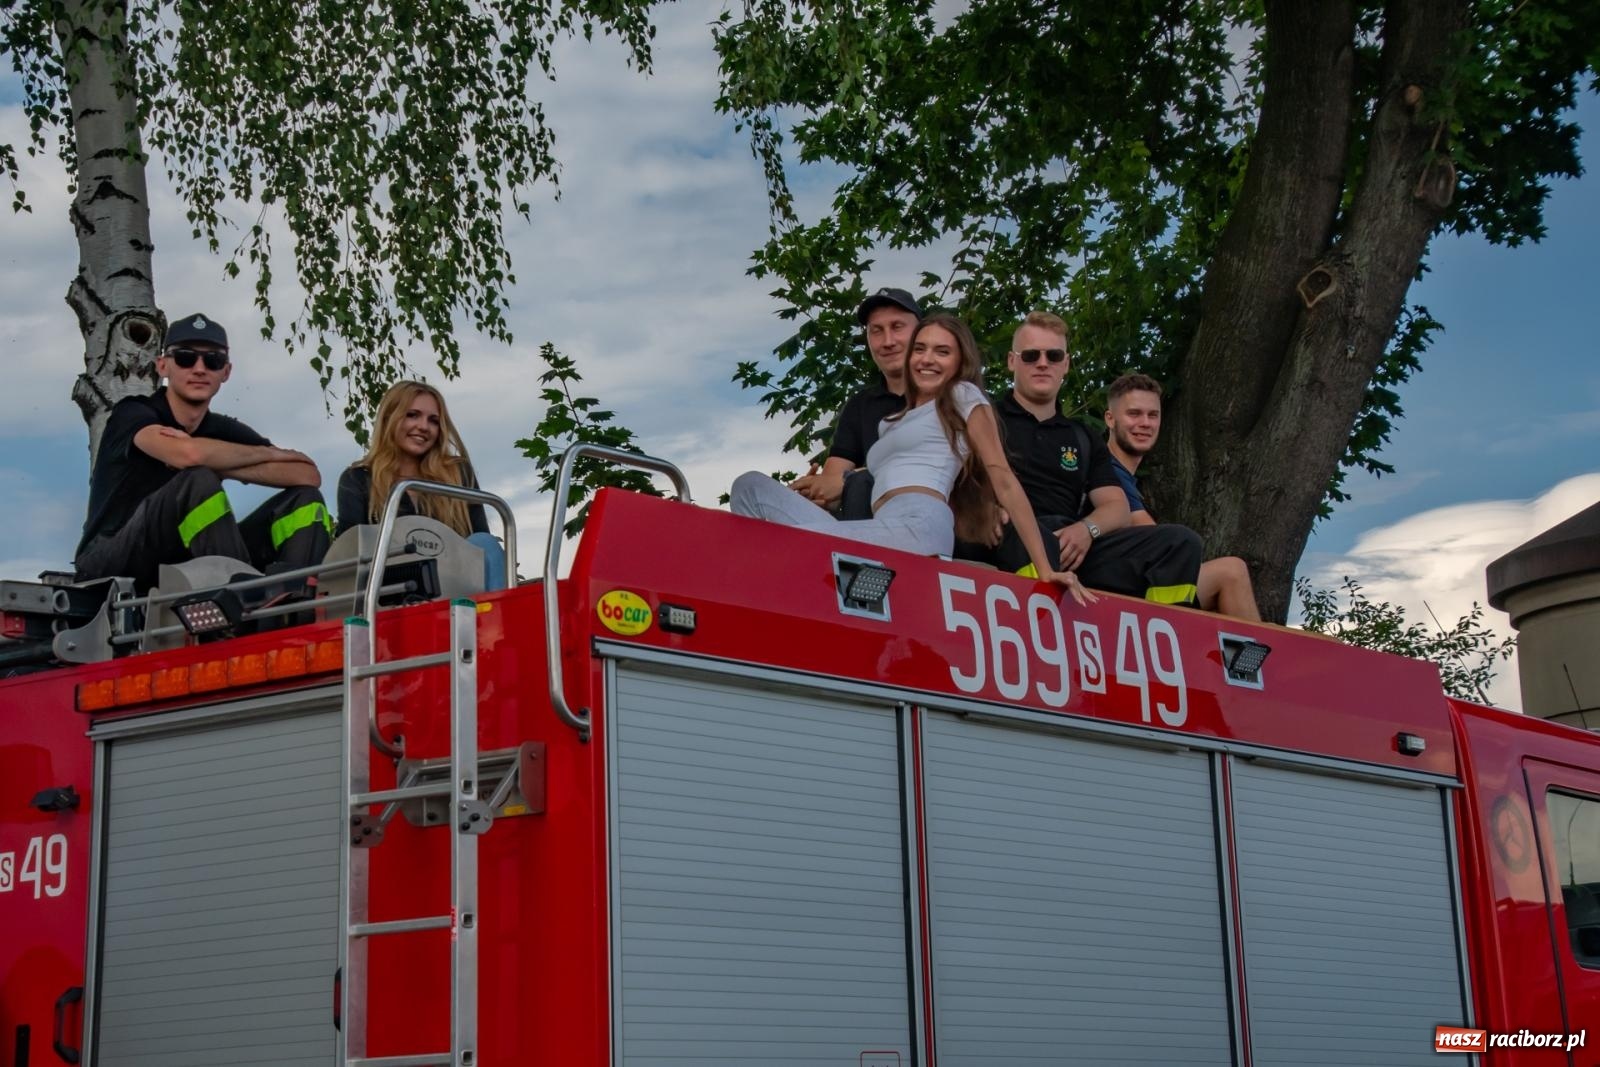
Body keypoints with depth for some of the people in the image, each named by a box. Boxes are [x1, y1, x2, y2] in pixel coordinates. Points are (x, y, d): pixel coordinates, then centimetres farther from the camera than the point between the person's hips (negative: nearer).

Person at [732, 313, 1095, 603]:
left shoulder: (964, 397, 15)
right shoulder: (895, 421, 36)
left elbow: (1004, 481, 5)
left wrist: (1044, 569, -2)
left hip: (917, 526, -8)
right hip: (884, 531, 8)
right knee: (752, 486, -8)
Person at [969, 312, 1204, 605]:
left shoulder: (1083, 438, 30)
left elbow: (1117, 507, 19)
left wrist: (1087, 529, -5)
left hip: (1075, 548, 5)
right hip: (1008, 543, -5)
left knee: (1181, 542, -14)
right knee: (1033, 535, -42)